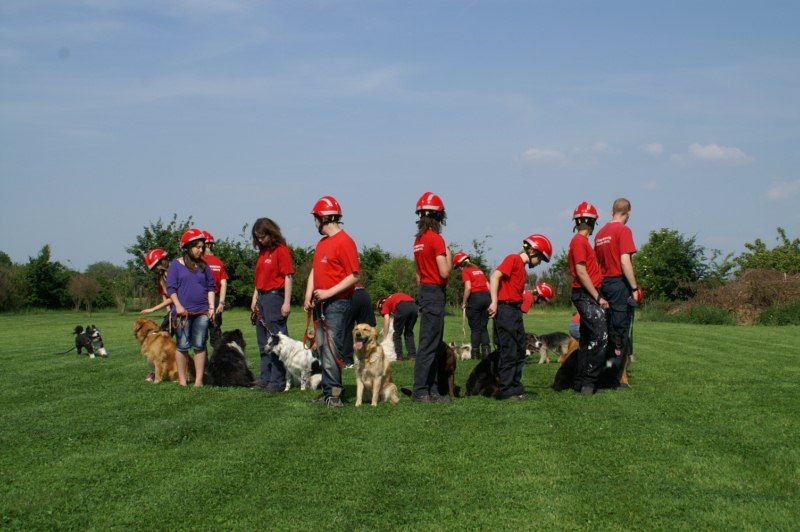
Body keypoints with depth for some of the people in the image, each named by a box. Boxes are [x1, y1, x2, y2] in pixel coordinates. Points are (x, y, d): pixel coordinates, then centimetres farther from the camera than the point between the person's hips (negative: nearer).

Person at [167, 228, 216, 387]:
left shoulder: (204, 266, 12)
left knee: (199, 346, 2)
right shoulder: (176, 265, 1)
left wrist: (211, 306, 3)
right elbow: (171, 287, -2)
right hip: (183, 312, -3)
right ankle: (182, 379, 8)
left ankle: (199, 380, 6)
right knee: (183, 346, 0)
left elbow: (211, 287, 13)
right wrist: (178, 305, -11)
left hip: (202, 312, 3)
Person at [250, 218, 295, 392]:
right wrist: (254, 299, 16)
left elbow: (288, 278, -14)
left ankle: (277, 382, -4)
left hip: (275, 297, -9)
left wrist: (287, 303, -18)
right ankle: (265, 379, 21)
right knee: (263, 342, 14)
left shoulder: (282, 250, -10)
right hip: (262, 298, 9)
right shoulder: (262, 251, 15)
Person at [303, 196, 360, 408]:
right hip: (320, 304, 9)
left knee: (330, 350, -12)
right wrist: (308, 296, 8)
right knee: (322, 349, 9)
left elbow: (354, 276, -15)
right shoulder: (321, 243, 18)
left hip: (337, 304, -9)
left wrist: (329, 292, -17)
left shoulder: (344, 242, -11)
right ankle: (328, 391, 15)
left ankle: (334, 393, -8)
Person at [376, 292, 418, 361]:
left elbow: (386, 320, 11)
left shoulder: (386, 304, 21)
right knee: (409, 333, 21)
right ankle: (412, 355, 16)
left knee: (397, 334, 14)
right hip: (414, 306, 5)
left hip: (402, 308, -5)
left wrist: (385, 337, 16)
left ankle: (399, 356, 12)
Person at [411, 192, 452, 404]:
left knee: (433, 345, 13)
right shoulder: (436, 239, -15)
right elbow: (444, 272, -19)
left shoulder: (418, 239, 12)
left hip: (424, 291, 9)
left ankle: (431, 390, 17)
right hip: (435, 293, -9)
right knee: (429, 344, -7)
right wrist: (449, 254, -3)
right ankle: (420, 391, -5)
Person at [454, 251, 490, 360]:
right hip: (487, 296, 6)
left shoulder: (465, 271, -2)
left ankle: (476, 353, 1)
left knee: (475, 328, 1)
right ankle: (486, 351, 6)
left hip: (475, 297, -6)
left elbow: (468, 287, -14)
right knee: (484, 327, 12)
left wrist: (464, 303, -6)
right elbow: (488, 286, 15)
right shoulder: (479, 270, 19)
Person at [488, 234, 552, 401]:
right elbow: (495, 276, -17)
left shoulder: (522, 267, 21)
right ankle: (507, 391, -1)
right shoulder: (513, 259, -6)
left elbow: (516, 291, 15)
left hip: (516, 311, 10)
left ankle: (516, 388, 19)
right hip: (505, 309, -10)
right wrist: (494, 302, -21)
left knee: (520, 351, 13)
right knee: (509, 352, -6)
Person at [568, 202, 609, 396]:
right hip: (587, 295, -11)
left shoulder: (581, 241, 19)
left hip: (587, 296, 11)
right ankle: (588, 382, -15)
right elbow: (581, 272, -18)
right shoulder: (580, 241, -11)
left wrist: (597, 296, 14)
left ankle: (581, 382, 17)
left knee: (587, 339, 13)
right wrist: (598, 297, -17)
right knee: (600, 337, -16)